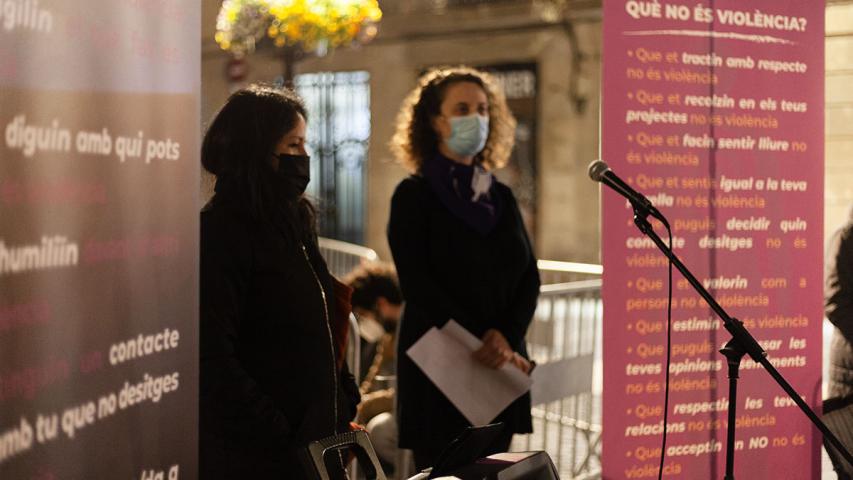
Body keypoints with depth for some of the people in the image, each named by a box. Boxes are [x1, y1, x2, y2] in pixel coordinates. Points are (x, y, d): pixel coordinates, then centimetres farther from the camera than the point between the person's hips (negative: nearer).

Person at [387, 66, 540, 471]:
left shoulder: (501, 198, 14)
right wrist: (480, 343, -17)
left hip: (499, 372, 5)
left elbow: (529, 279, 7)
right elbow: (417, 285, -11)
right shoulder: (414, 195, -2)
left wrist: (506, 338, -12)